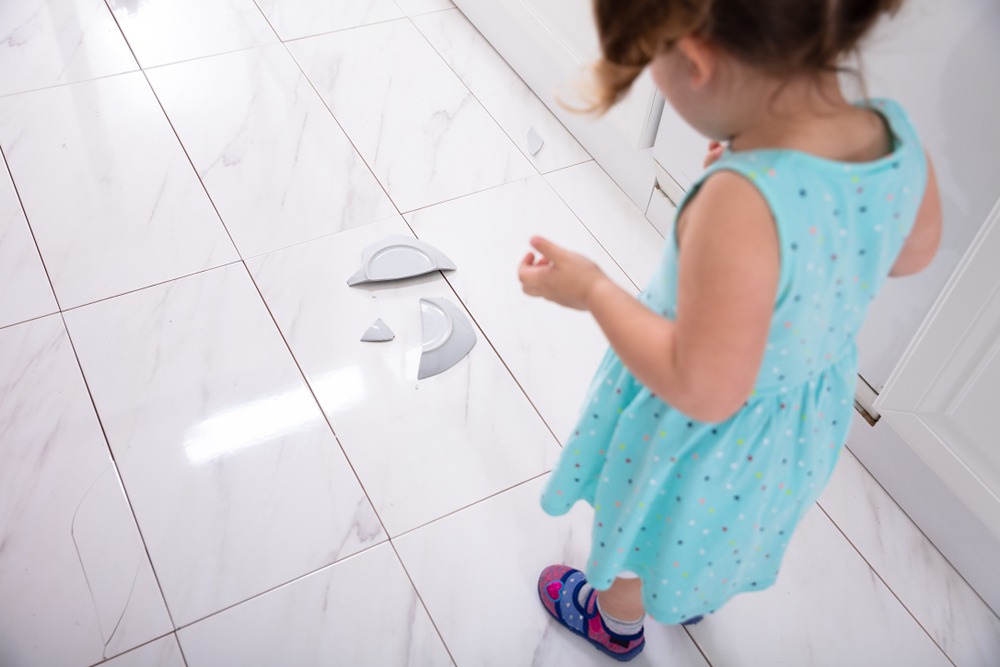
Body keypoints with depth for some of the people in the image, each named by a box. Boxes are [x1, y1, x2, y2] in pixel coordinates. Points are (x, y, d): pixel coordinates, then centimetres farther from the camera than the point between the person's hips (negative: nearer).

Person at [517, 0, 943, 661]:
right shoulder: (899, 135, -21)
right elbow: (914, 252, 0)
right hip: (809, 413, 6)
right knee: (715, 527, 37)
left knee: (643, 531, 28)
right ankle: (693, 595, 67)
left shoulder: (742, 203, -43)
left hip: (706, 442, -6)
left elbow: (703, 391, -36)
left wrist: (592, 290, -25)